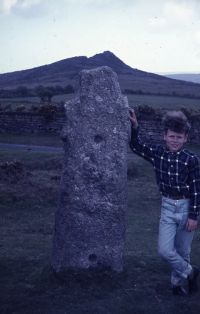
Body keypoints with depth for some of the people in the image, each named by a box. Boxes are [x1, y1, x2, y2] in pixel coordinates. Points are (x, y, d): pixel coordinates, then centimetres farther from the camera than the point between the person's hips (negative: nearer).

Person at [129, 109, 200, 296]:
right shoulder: (157, 153, -3)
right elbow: (136, 146, 6)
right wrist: (134, 126, -10)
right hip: (167, 207, 3)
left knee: (182, 251, 10)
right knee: (165, 250, -3)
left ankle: (179, 282, 33)